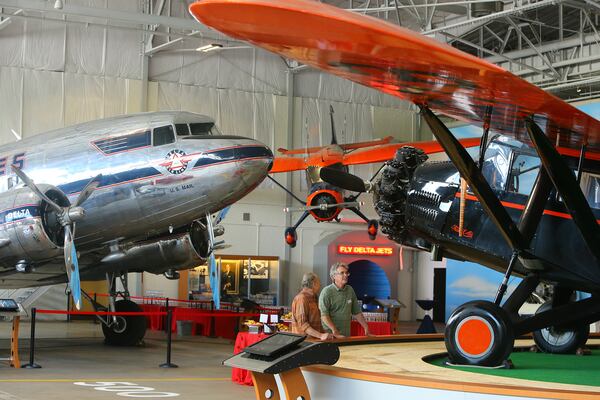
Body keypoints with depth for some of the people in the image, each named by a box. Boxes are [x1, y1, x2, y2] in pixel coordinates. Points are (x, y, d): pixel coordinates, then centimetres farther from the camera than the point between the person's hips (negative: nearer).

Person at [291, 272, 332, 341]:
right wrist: (320, 335, -24)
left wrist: (324, 334, 11)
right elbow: (302, 324, -18)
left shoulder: (312, 298, 21)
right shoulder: (301, 299, -10)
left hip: (313, 339, 8)